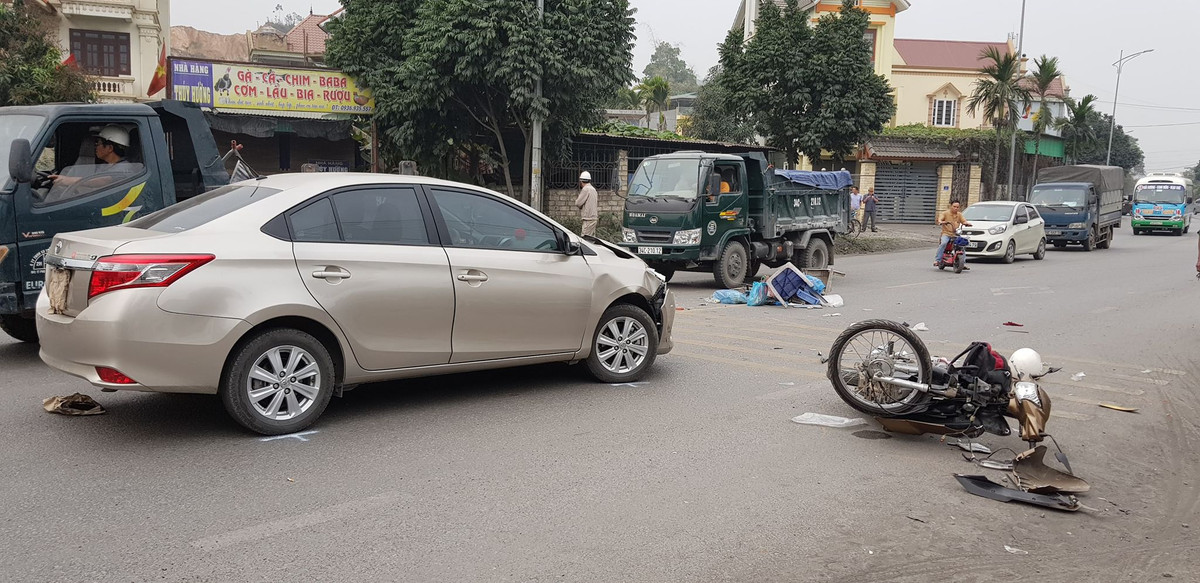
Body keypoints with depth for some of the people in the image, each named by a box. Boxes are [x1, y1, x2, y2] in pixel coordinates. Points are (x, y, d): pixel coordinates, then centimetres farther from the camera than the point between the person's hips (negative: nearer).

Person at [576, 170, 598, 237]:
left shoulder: (586, 189, -12)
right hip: (594, 217, 10)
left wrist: (576, 199, 9)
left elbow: (578, 203, -14)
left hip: (589, 218, -10)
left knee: (585, 238, -12)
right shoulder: (593, 189, 16)